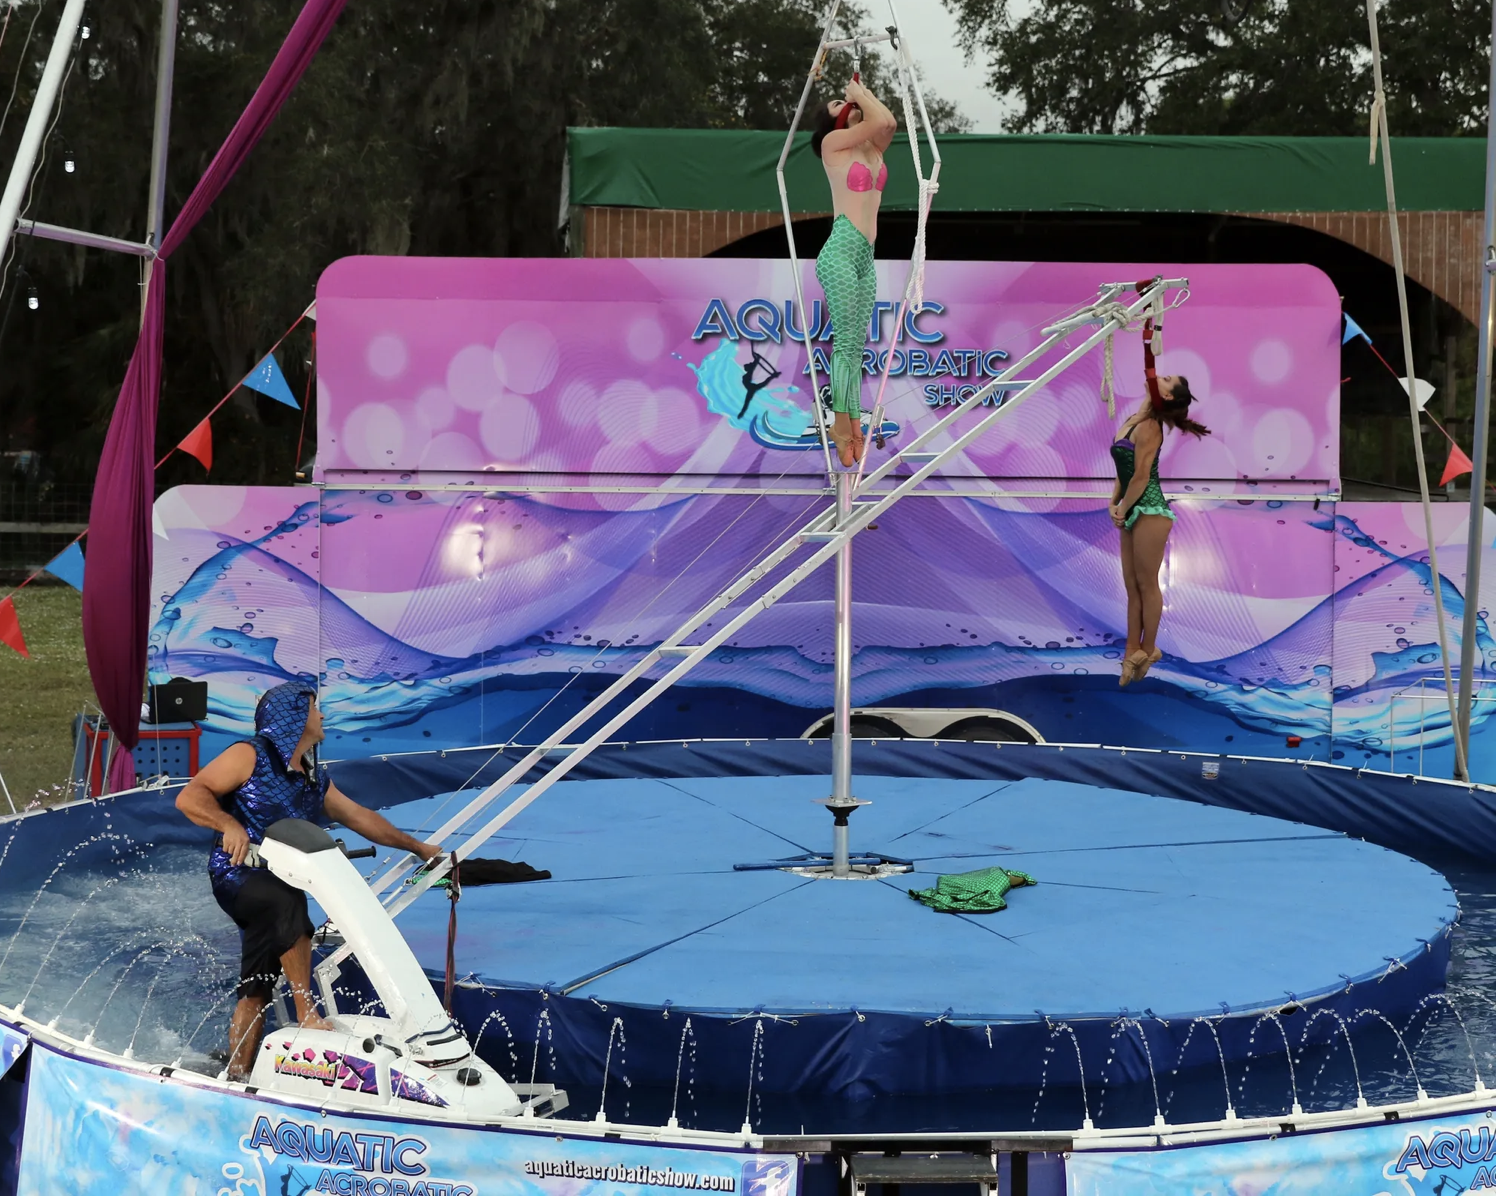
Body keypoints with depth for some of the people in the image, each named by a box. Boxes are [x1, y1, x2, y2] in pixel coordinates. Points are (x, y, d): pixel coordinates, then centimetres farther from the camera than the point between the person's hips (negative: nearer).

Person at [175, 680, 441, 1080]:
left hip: (283, 886, 8)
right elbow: (189, 797, -12)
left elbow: (358, 817, 28)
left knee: (256, 991, 5)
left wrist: (417, 847, 29)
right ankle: (308, 1013, -32)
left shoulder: (315, 778, 19)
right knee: (287, 902, -36)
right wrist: (229, 824, -30)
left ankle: (237, 1075, 10)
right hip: (238, 876, -7)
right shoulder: (250, 755, -4)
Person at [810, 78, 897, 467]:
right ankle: (842, 425, -13)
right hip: (841, 250, -7)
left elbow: (889, 122, 3)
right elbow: (877, 121, -10)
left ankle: (853, 425, -1)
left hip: (866, 256, 7)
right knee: (845, 340, -12)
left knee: (856, 344, 2)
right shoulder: (833, 143, 0)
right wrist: (858, 93, 6)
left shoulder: (872, 147, 19)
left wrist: (864, 91, 13)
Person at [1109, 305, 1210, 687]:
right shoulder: (1131, 421, 12)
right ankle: (1132, 651, 14)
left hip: (1150, 511, -9)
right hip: (1135, 512, 9)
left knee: (1147, 585, -1)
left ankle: (1147, 652, 8)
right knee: (1132, 584, 10)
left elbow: (1141, 476, -16)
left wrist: (1122, 510, -8)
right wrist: (1114, 504, 5)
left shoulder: (1149, 428, -14)